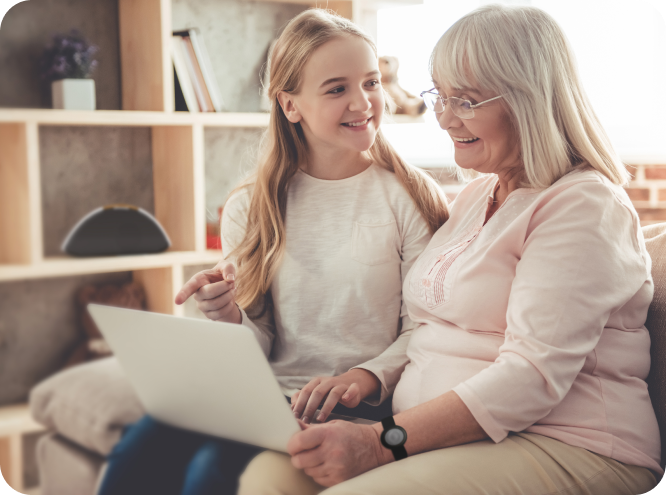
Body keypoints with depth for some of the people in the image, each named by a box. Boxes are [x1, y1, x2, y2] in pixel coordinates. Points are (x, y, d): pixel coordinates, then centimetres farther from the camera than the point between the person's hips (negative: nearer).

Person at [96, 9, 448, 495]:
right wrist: (230, 318, -14)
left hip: (364, 404, -3)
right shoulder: (249, 208, 7)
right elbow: (256, 349, 8)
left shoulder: (412, 196, -1)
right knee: (137, 456, -21)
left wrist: (365, 377, -21)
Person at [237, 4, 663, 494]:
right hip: (434, 435, 7)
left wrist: (382, 442, -24)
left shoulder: (583, 205, -8)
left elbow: (534, 376, -19)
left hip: (561, 448, -6)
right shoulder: (475, 195, 20)